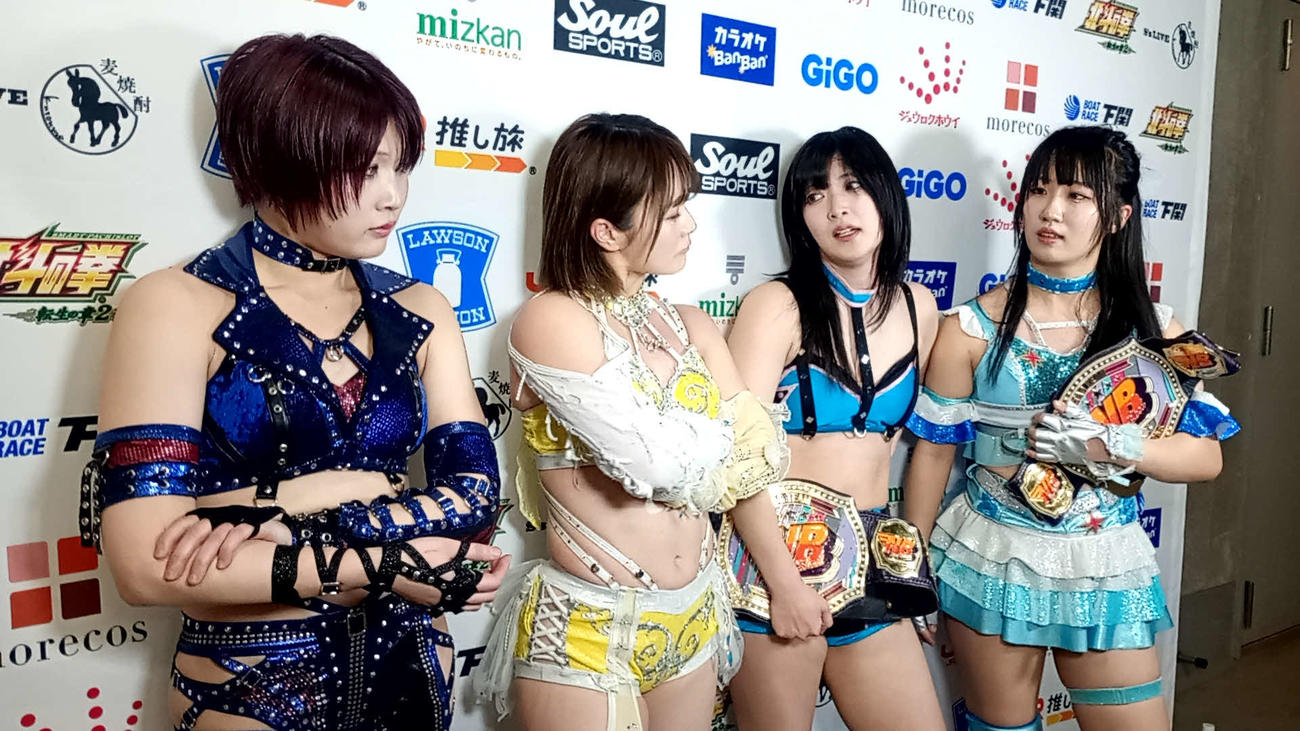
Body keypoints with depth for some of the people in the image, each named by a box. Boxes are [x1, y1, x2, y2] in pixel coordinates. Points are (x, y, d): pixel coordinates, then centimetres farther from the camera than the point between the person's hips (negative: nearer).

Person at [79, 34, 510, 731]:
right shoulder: (176, 308, -12)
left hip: (406, 664, 4)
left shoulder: (419, 313, 0)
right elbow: (148, 563, -20)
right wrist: (390, 560, -18)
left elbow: (476, 492, -8)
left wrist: (305, 514, -23)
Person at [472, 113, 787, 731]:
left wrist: (677, 451, -15)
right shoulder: (552, 321, -17)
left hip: (694, 618, 6)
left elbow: (767, 454, -1)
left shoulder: (690, 327, 4)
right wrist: (718, 431, -4)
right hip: (584, 631, -6)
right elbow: (666, 465, -23)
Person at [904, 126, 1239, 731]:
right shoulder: (972, 329, -6)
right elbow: (934, 452, -2)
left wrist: (1110, 446, -21)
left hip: (1107, 572, 2)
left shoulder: (1153, 329, 0)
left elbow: (1205, 457, -1)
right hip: (992, 561, -2)